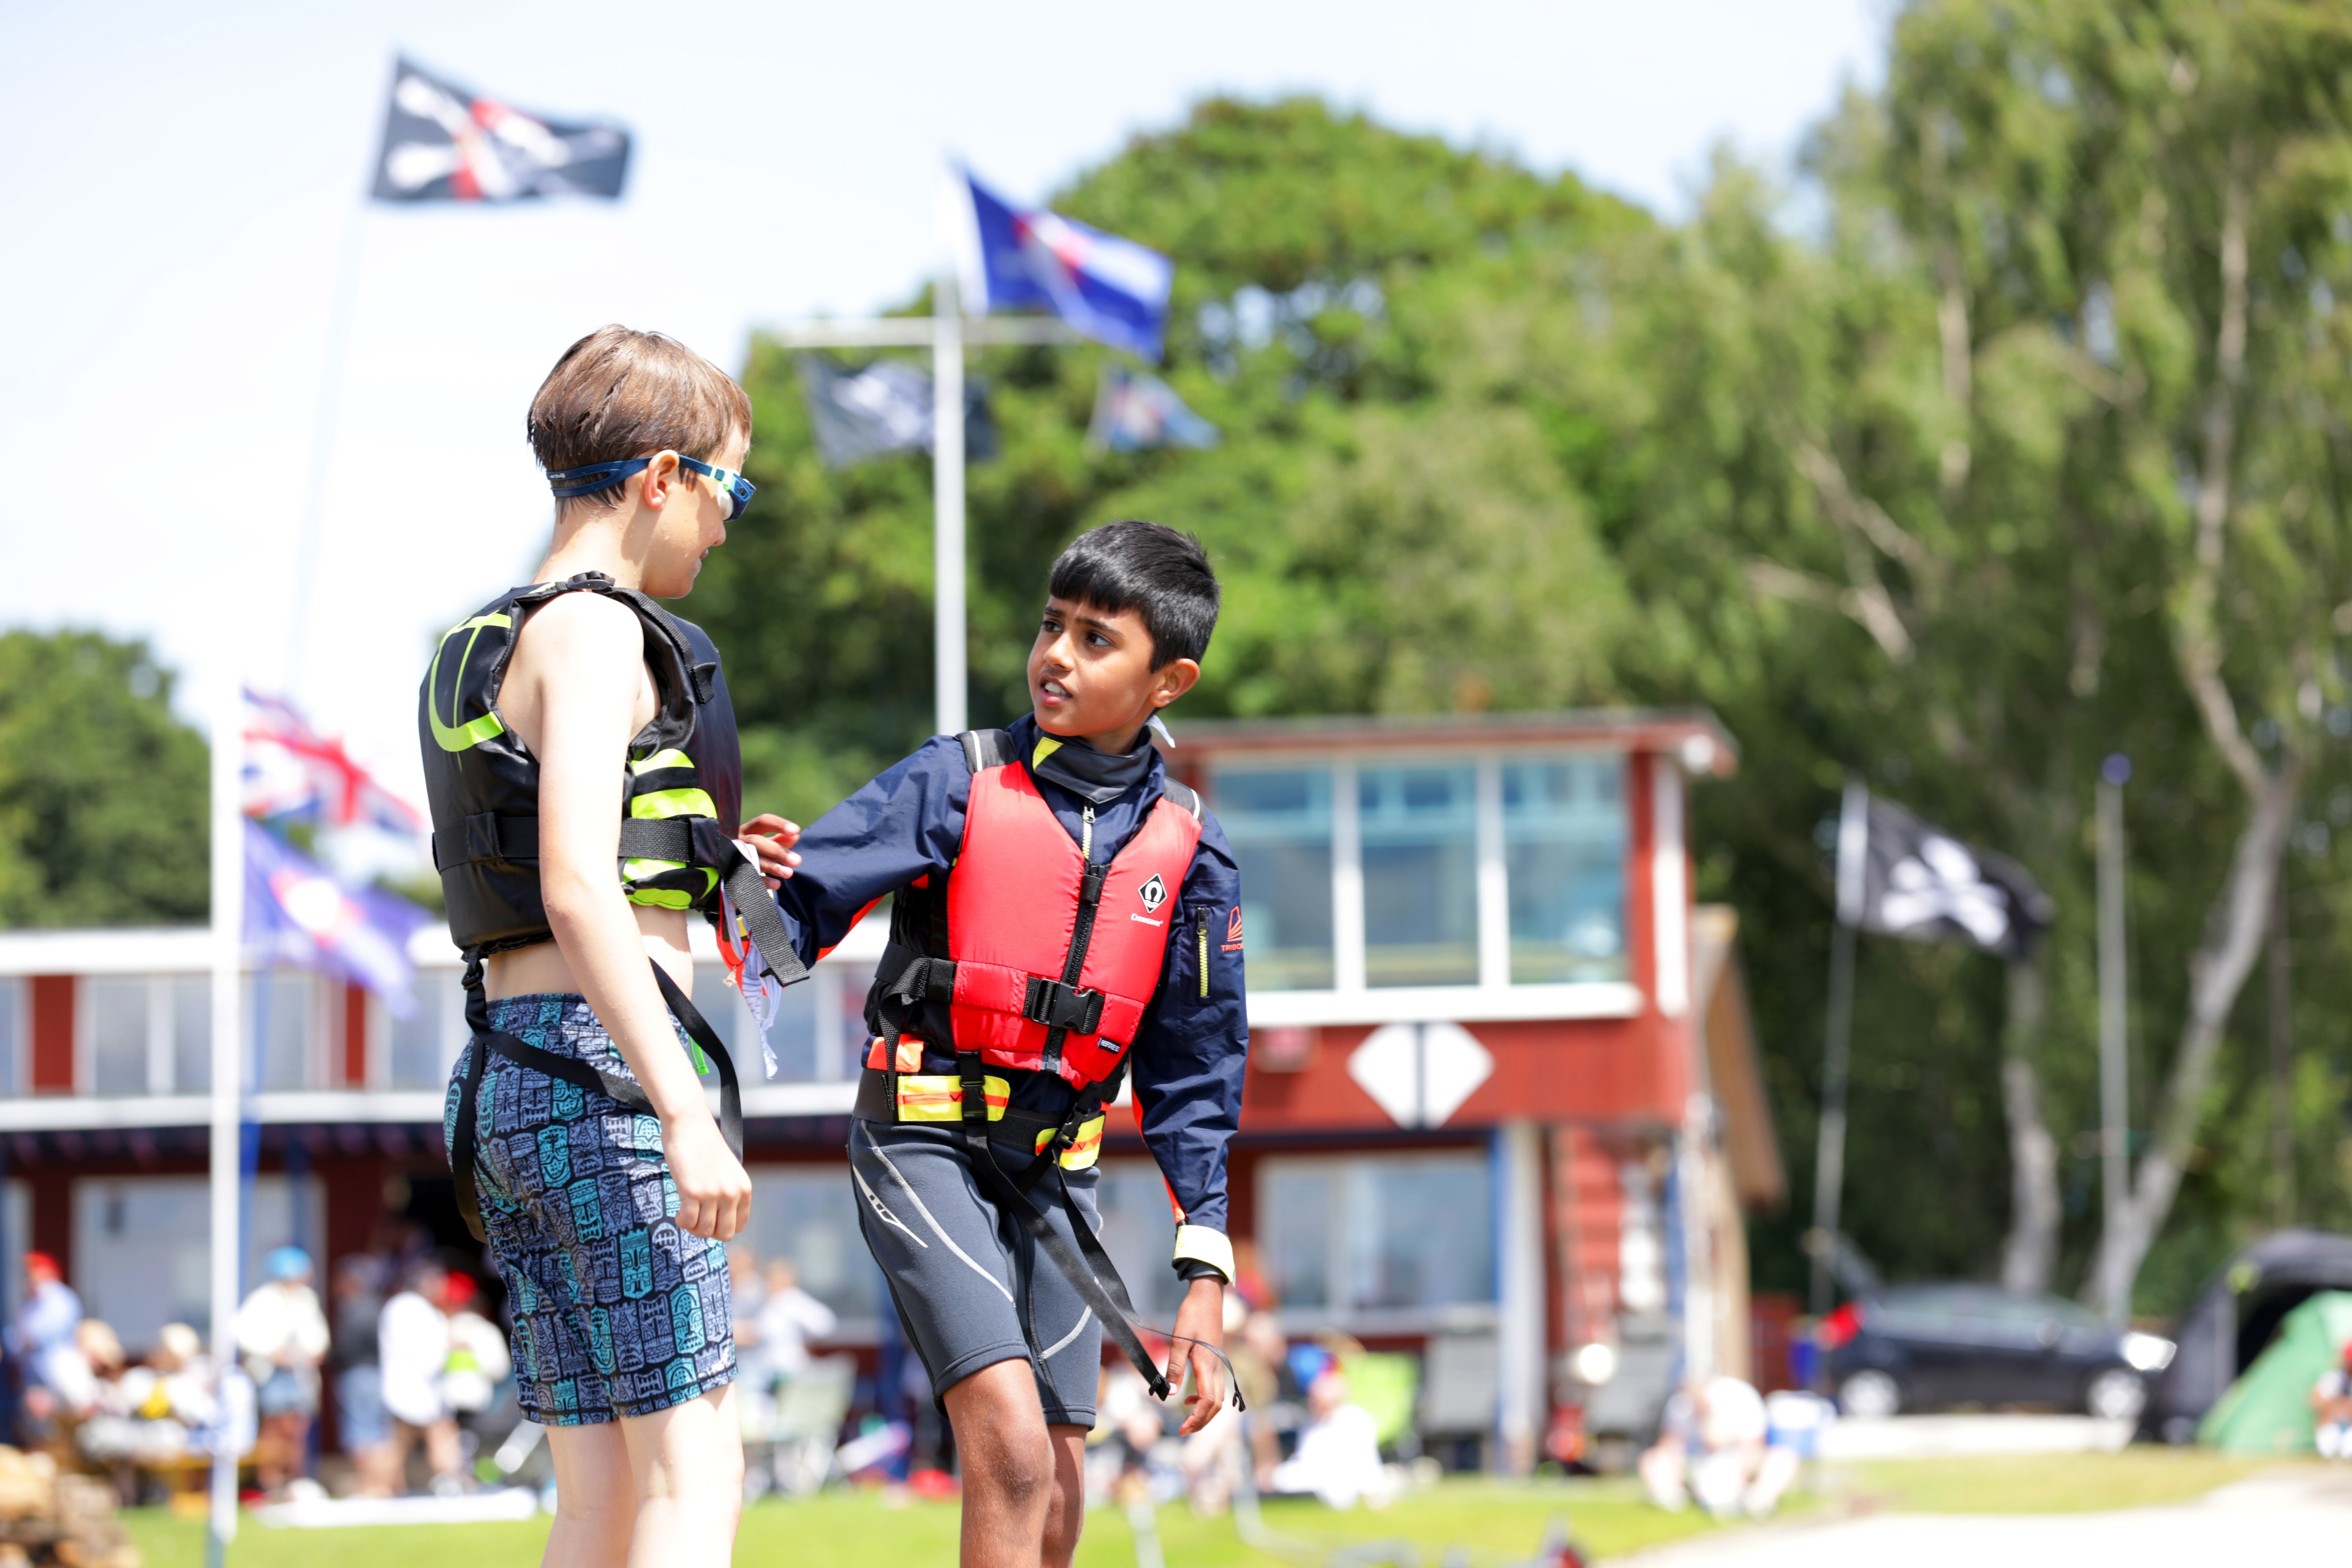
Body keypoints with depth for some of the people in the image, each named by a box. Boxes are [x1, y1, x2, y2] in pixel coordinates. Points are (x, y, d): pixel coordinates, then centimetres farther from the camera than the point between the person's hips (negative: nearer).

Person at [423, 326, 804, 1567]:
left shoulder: (479, 650, 20)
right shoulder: (591, 629, -9)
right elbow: (575, 887, -21)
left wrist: (702, 864, 22)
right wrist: (686, 1117, -27)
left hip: (505, 1079, 9)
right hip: (602, 1060, -9)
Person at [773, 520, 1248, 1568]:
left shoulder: (1187, 849, 4)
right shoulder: (958, 785, -5)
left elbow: (1191, 1072, 8)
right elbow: (800, 910, -11)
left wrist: (1206, 1277, 3)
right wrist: (762, 896, -36)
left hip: (1053, 1172, 4)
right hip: (923, 1140, -4)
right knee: (1011, 1445, -21)